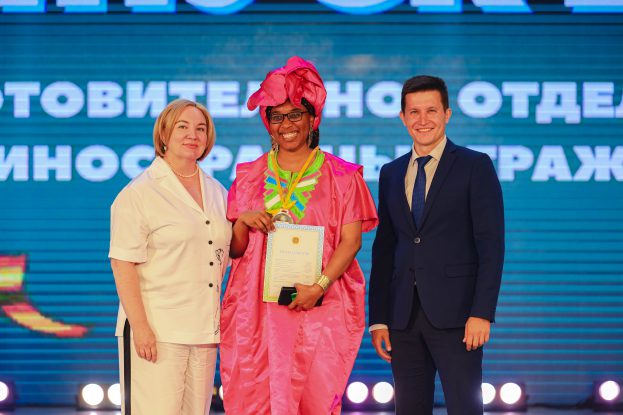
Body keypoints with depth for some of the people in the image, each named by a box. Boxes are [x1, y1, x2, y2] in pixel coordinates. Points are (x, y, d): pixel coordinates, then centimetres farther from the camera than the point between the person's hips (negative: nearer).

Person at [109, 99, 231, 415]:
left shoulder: (217, 193, 15)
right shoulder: (139, 193, -4)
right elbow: (122, 264, -10)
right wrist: (140, 327, -17)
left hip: (205, 329, 6)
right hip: (157, 329, -6)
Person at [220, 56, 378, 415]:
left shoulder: (341, 176, 6)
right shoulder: (250, 176, 14)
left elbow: (351, 240, -2)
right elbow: (234, 249, 15)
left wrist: (320, 285, -16)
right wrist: (245, 221, -7)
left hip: (319, 308, -2)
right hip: (258, 311, 2)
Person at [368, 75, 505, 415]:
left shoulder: (475, 167, 0)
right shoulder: (391, 174, 15)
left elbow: (491, 244, -6)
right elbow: (384, 249, 14)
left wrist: (482, 312, -14)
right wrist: (378, 319, 8)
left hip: (454, 313, -4)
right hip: (403, 316, 5)